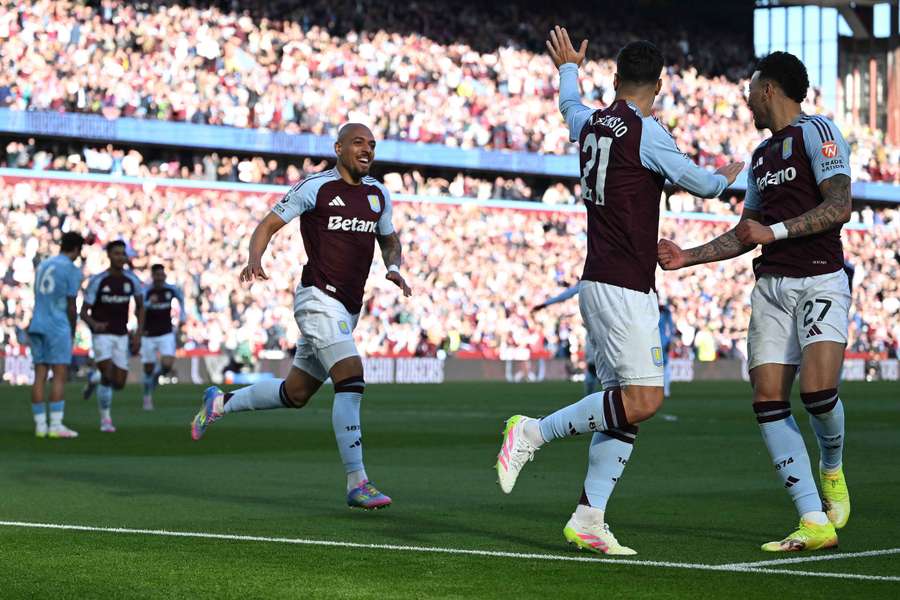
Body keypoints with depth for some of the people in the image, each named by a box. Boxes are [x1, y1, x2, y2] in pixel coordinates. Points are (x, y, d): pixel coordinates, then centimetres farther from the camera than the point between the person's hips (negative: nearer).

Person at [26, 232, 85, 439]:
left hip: (37, 326, 6)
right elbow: (71, 306, -5)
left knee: (39, 376, 5)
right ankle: (56, 425, -9)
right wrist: (72, 332, 6)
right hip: (58, 328, -6)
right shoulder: (72, 270, -4)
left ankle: (40, 425, 4)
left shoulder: (43, 265, 16)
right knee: (59, 376, -5)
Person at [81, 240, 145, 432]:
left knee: (119, 383, 1)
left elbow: (140, 307, 12)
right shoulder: (97, 281, -12)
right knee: (107, 376, -20)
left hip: (121, 336, 4)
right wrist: (94, 324, -32)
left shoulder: (132, 280, -2)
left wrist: (138, 334, 1)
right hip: (102, 335, -4)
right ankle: (105, 420, -5)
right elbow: (84, 312, -9)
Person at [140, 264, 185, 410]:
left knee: (167, 365, -17)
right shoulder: (146, 291, -14)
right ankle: (147, 398, 24)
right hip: (149, 335, -1)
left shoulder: (172, 290, -5)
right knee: (148, 369, 5)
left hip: (166, 334, 1)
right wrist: (149, 302, -51)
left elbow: (181, 299, 19)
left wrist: (181, 319, 15)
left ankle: (157, 374, 17)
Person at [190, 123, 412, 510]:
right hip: (319, 300, -8)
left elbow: (389, 239, 27)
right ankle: (357, 484, -22)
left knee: (295, 394, 15)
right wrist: (255, 260, -22)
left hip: (348, 310, 8)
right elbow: (269, 225, -3)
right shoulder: (315, 188, -7)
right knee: (351, 380, -22)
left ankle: (221, 402, 38)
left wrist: (393, 268, 6)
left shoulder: (378, 194, 13)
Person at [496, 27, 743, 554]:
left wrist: (568, 67, 57)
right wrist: (724, 178, 21)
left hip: (602, 284, 9)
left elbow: (570, 105, 36)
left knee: (625, 402, 6)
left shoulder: (591, 123, 11)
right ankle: (532, 432, -7)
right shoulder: (646, 132, -12)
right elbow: (698, 182, -2)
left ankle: (589, 517, 3)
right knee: (642, 399, -13)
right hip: (625, 288, -9)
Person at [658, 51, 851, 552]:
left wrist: (774, 232, -17)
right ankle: (816, 524, -7)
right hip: (772, 285, 7)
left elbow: (839, 207, -15)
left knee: (817, 388, -24)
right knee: (768, 399, -7)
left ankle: (832, 469, 10)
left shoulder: (817, 131, -3)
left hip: (821, 280, -7)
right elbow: (746, 234, 28)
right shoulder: (761, 157, 21)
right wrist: (686, 257, 21)